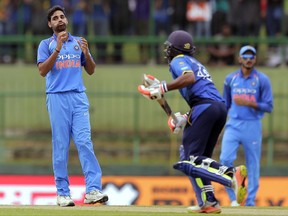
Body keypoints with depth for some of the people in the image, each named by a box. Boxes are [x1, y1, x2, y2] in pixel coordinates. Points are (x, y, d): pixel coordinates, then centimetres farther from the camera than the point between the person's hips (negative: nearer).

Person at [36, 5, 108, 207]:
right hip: (57, 98, -2)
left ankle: (93, 190, -19)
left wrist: (86, 52, -4)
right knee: (61, 145, -3)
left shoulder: (78, 42, 16)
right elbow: (43, 71, -7)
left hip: (79, 97, 2)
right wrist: (58, 48, -16)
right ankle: (63, 193, 0)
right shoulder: (46, 44, 7)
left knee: (84, 141, -10)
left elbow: (91, 70, 15)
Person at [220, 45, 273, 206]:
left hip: (252, 126, -2)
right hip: (233, 125, 2)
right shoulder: (230, 79, 9)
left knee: (253, 164, 1)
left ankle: (250, 203, 9)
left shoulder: (262, 80, -1)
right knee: (225, 159, -14)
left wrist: (249, 103, -18)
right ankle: (234, 198, -2)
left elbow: (269, 107, -5)